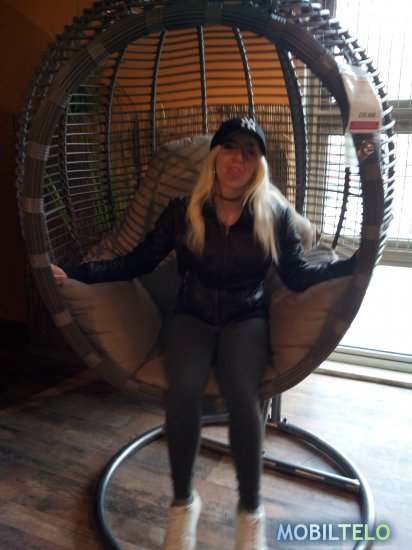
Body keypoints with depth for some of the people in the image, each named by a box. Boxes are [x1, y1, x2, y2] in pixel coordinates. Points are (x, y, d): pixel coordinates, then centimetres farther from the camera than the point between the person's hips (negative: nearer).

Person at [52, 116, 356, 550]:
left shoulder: (275, 213, -4)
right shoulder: (182, 210, -4)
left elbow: (298, 275, -4)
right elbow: (138, 261, -1)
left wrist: (358, 262, -16)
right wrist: (76, 273, -9)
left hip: (246, 318, 0)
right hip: (192, 317, 1)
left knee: (241, 394, -31)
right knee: (183, 391, -30)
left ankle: (251, 509, -5)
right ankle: (182, 502, -2)